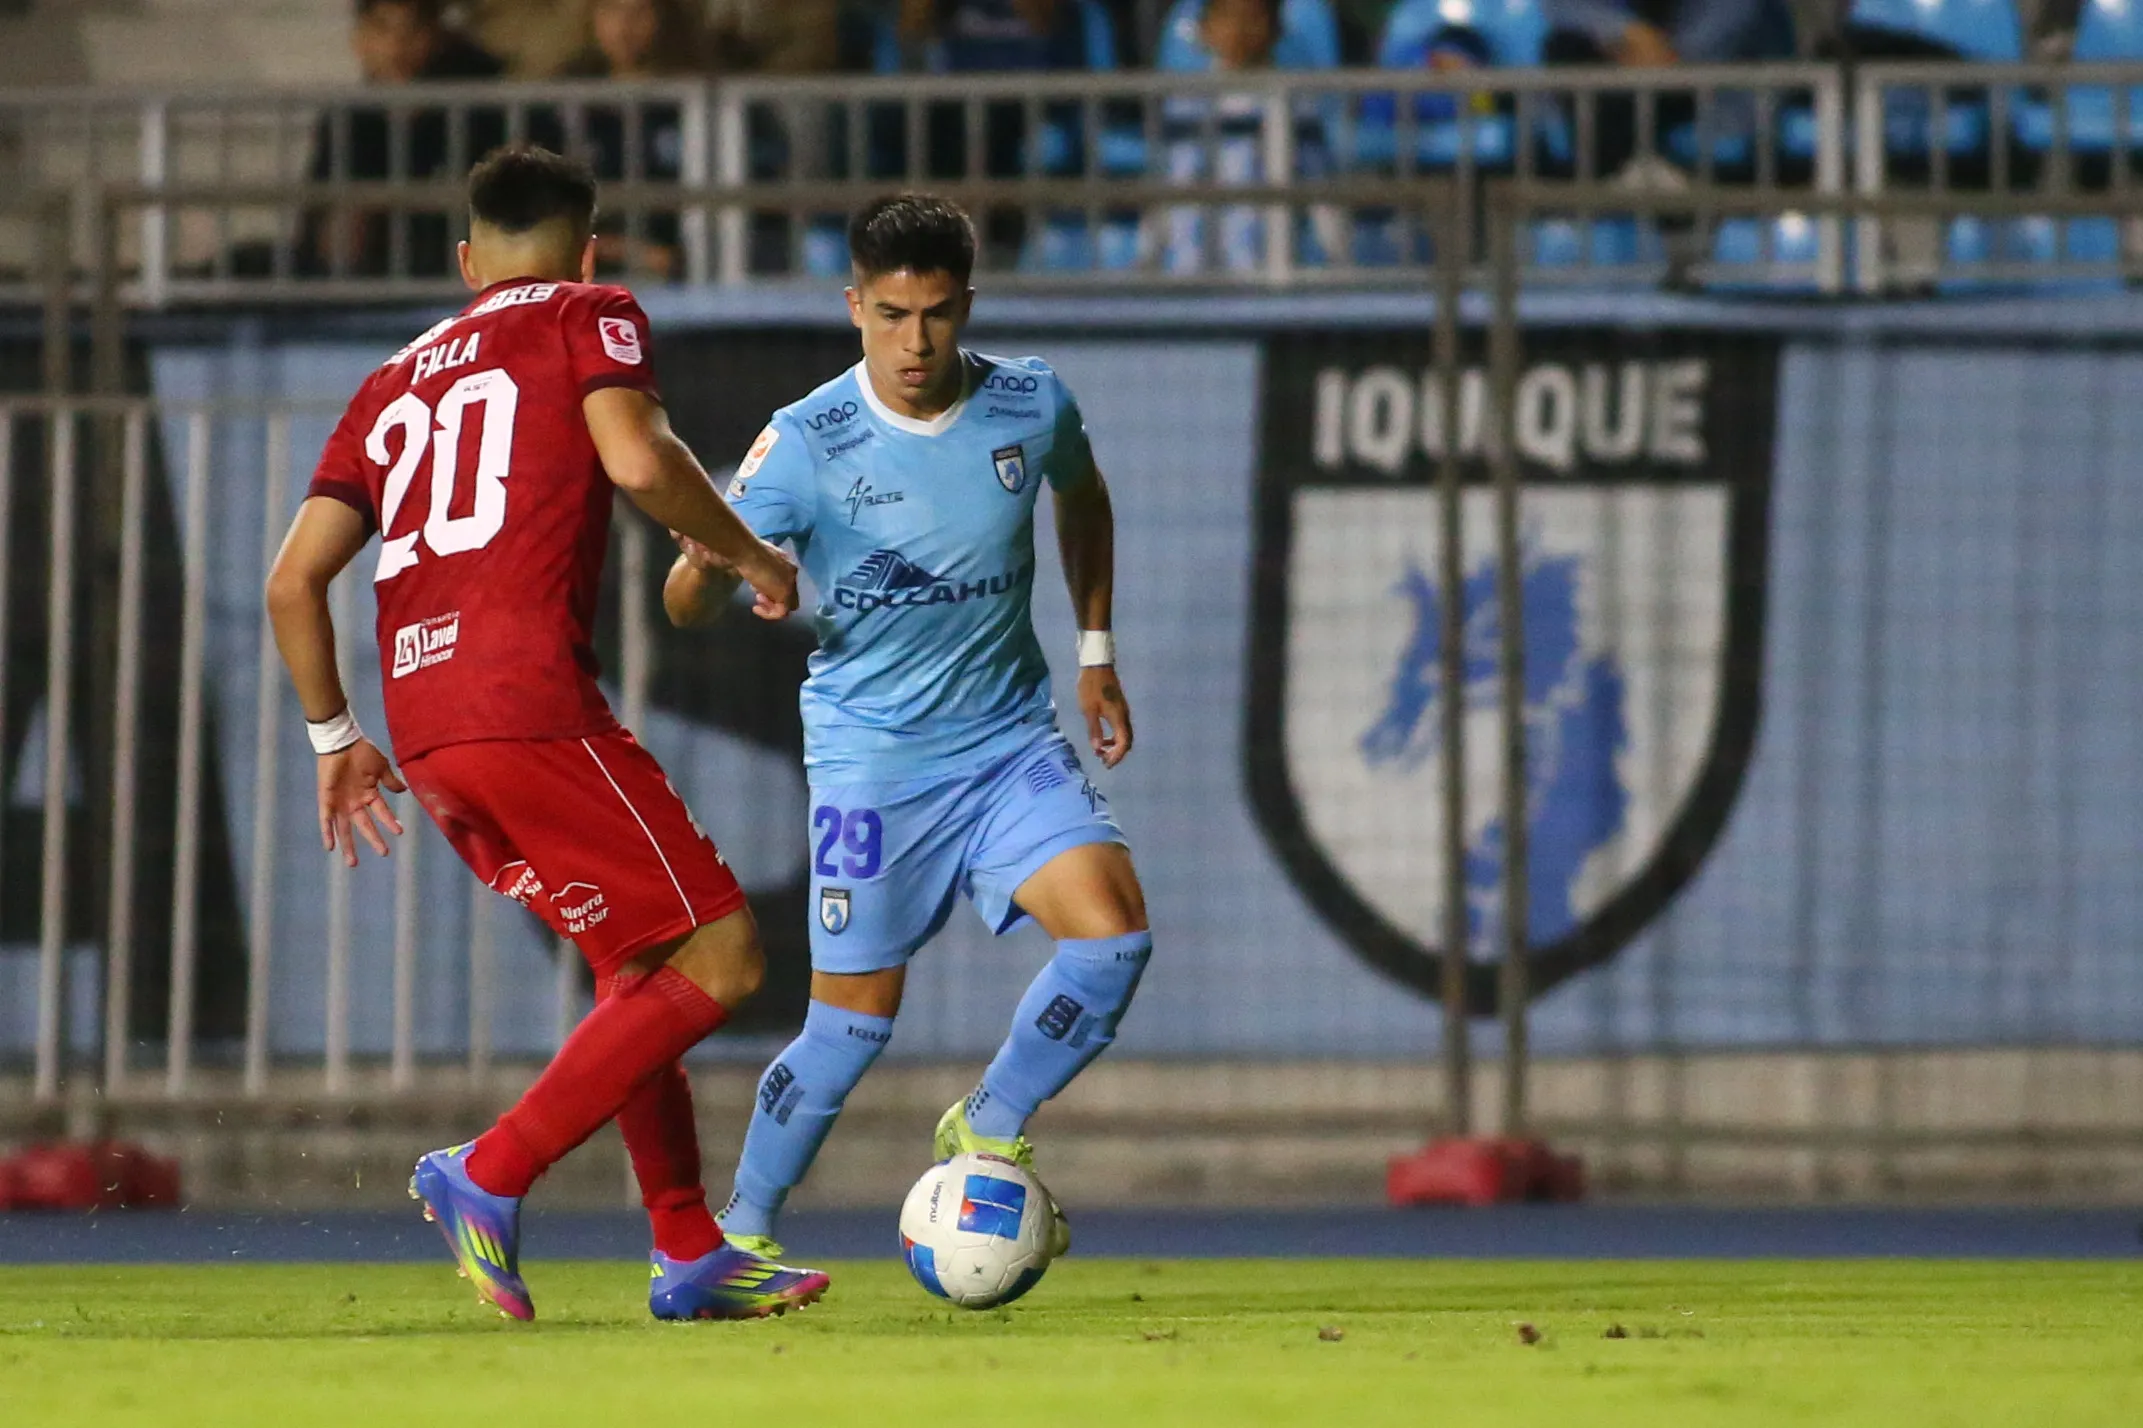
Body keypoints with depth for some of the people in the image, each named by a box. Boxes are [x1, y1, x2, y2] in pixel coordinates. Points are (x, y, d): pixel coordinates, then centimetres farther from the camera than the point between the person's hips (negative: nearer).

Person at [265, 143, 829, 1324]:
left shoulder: (394, 384, 24)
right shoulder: (588, 319, 8)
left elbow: (293, 579, 18)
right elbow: (636, 460, -12)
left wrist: (334, 739, 28)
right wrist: (750, 557, 3)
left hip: (423, 728, 7)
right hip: (532, 704, -7)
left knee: (636, 964, 19)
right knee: (718, 959, -3)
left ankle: (690, 1255, 16)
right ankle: (492, 1176, -12)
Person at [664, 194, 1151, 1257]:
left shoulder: (1033, 406, -5)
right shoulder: (807, 444, -15)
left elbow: (1082, 499, 19)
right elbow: (690, 609, -17)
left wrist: (1095, 654, 18)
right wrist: (707, 563, -40)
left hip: (1010, 740, 3)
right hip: (871, 758, -3)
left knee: (1113, 932, -18)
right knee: (855, 1020, -2)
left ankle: (988, 1133, 4)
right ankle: (739, 1231, 17)